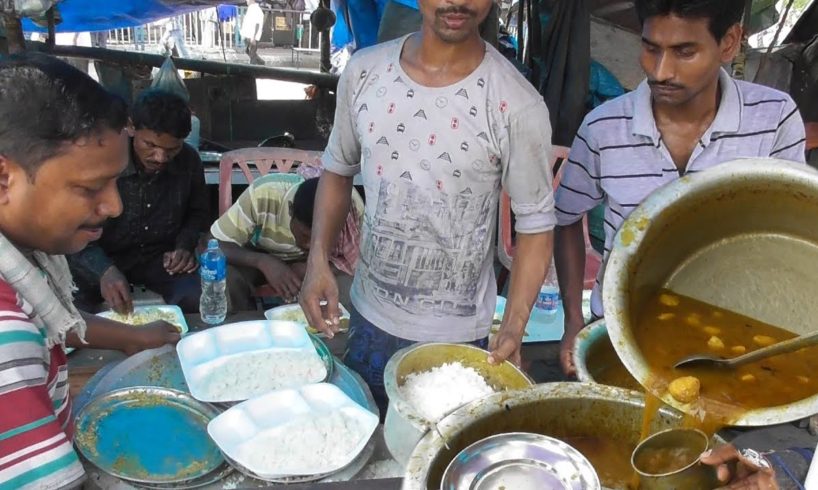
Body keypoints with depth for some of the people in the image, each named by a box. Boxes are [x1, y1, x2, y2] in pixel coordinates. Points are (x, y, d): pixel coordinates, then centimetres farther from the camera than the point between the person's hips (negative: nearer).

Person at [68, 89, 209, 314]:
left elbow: (198, 212, 12)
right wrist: (104, 269, -39)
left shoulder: (189, 161, -8)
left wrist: (185, 245, -8)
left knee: (202, 300, -25)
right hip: (102, 259, -2)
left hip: (158, 256, 2)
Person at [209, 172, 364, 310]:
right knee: (225, 279, -30)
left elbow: (357, 261, -19)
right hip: (263, 258, 0)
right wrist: (263, 262, -44)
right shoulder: (262, 195, -34)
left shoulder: (351, 207, -30)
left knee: (350, 288, -28)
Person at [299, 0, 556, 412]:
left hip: (455, 336, -3)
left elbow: (535, 224, -11)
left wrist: (513, 328, -20)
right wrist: (318, 260, -7)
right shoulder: (364, 71, -7)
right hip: (367, 316, 4)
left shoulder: (517, 106, -19)